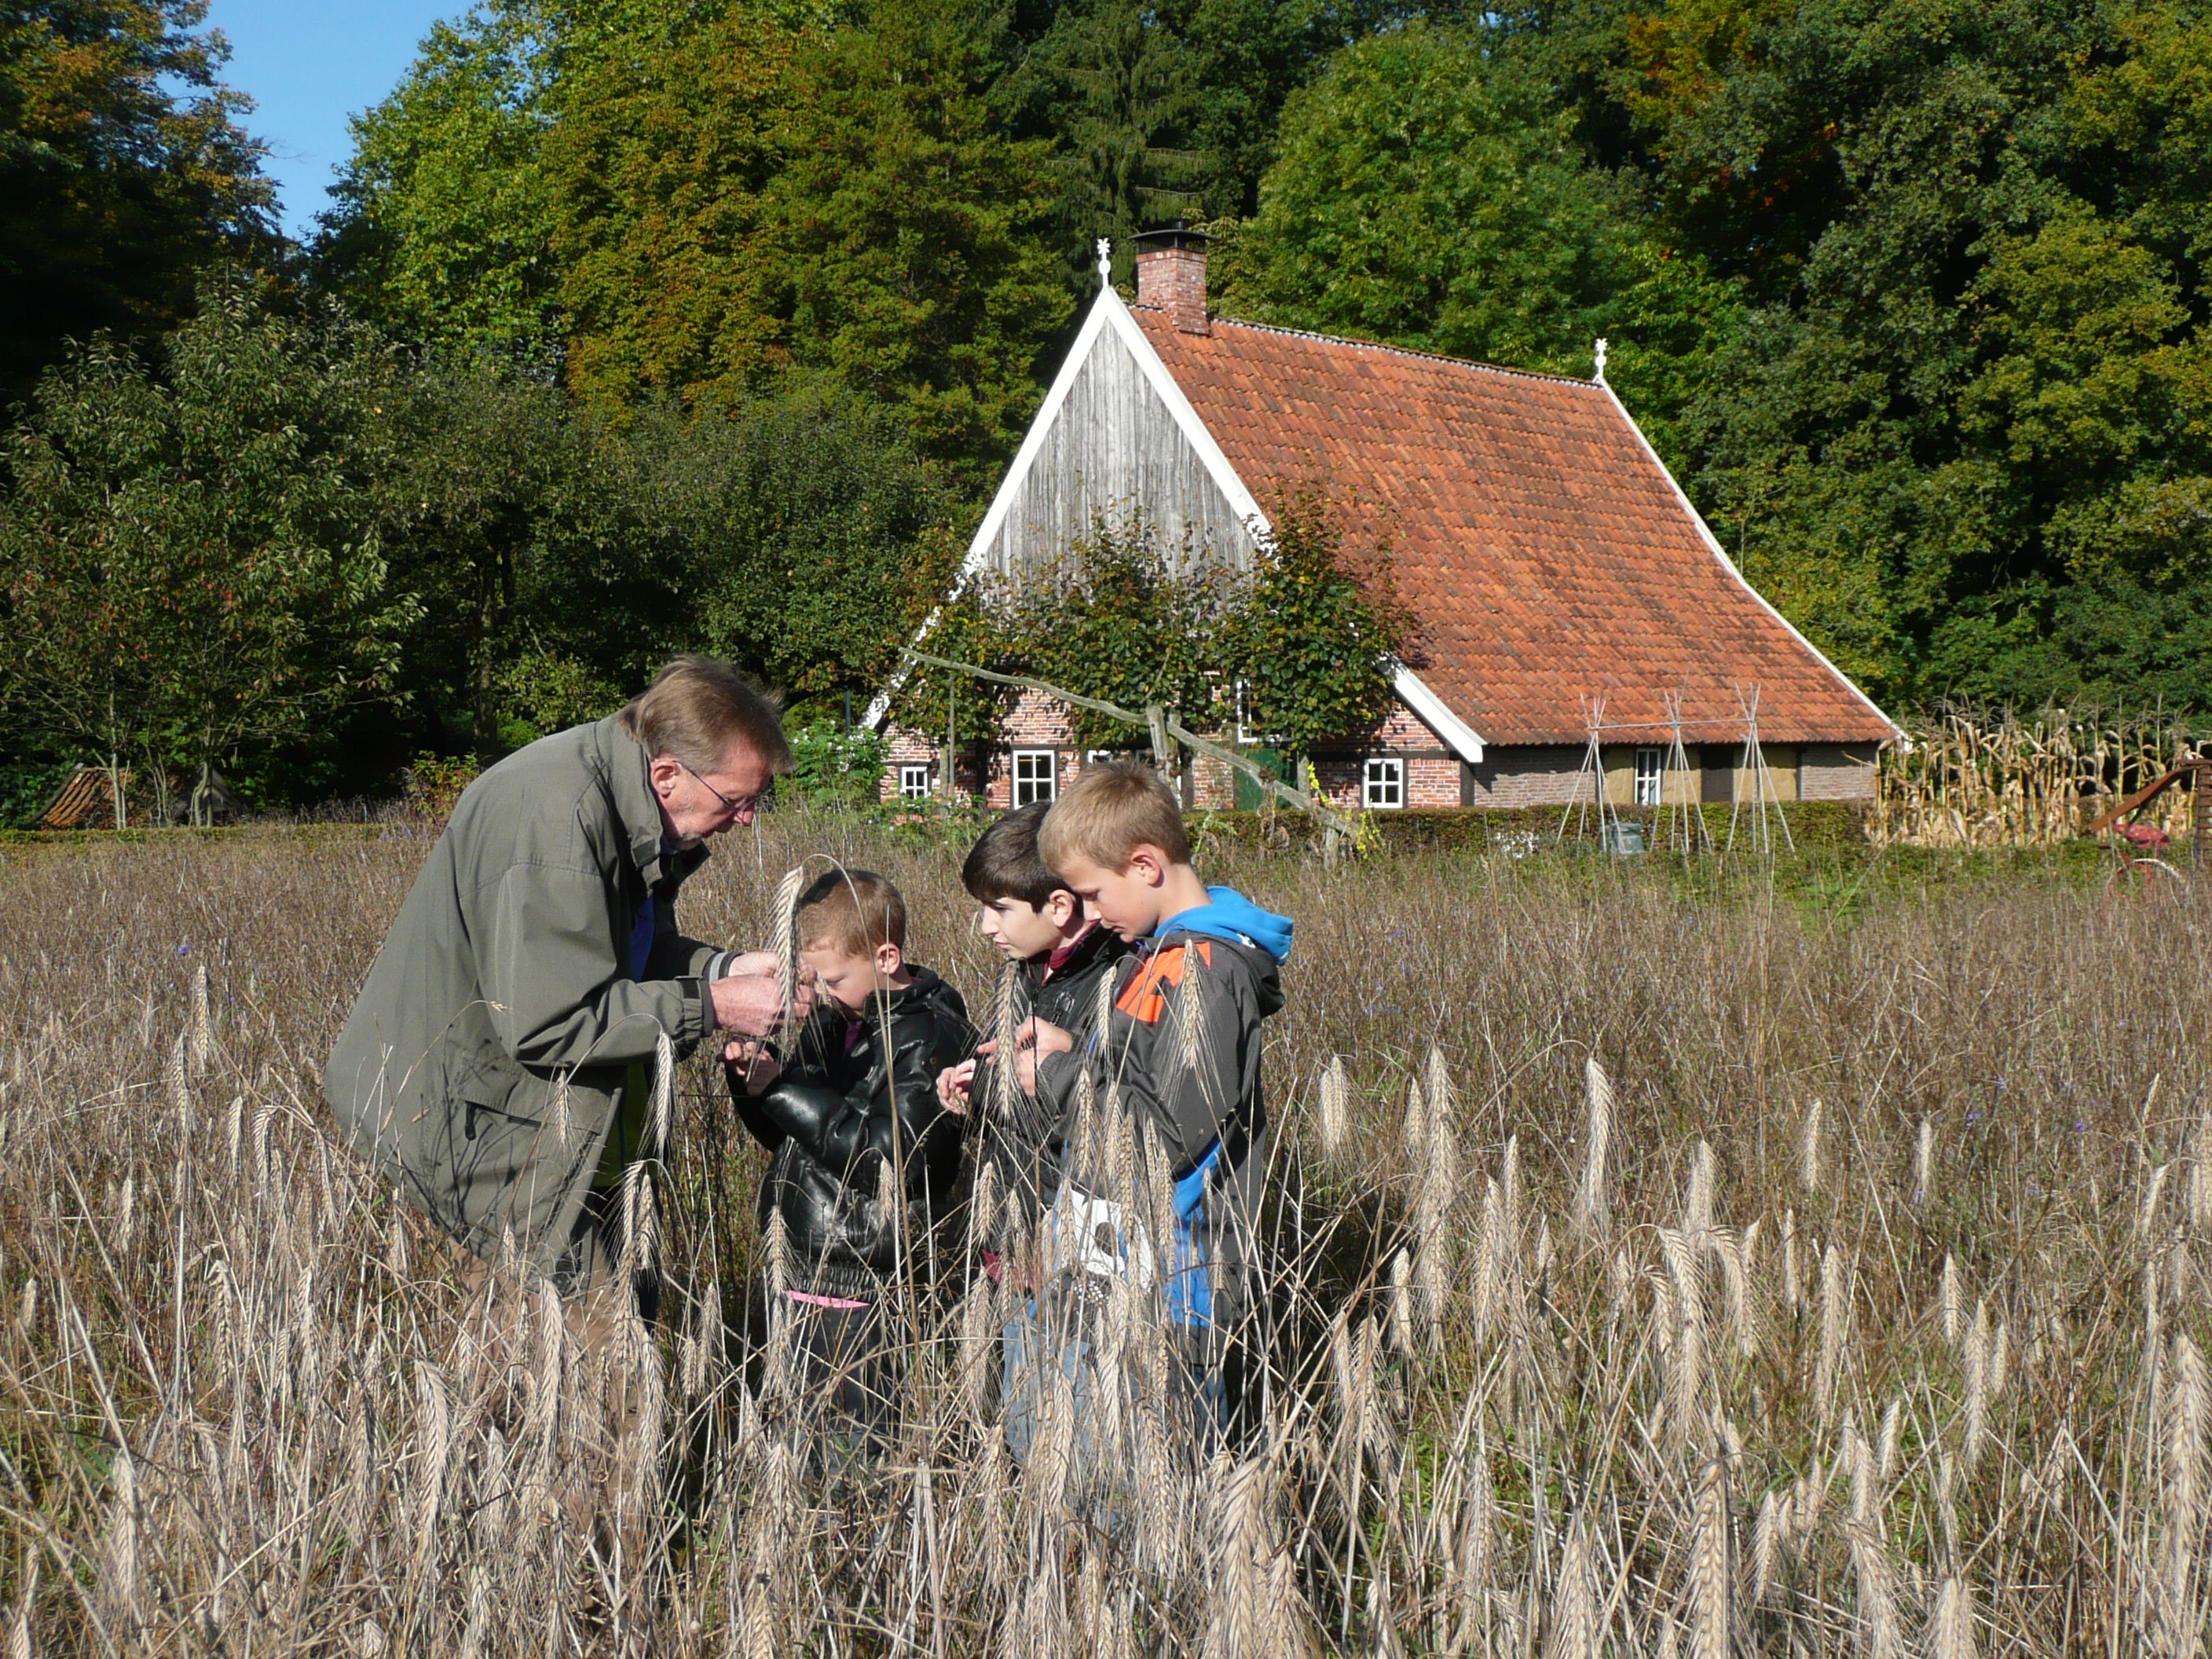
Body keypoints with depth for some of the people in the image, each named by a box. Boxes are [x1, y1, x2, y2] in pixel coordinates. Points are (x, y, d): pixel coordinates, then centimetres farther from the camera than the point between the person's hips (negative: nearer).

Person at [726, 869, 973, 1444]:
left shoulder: (929, 1036, -14)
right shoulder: (833, 1019, 12)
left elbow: (891, 1156, -24)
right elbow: (783, 1133, 21)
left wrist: (783, 1088, -19)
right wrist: (754, 1078, -2)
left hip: (859, 1294, -8)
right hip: (797, 1276, 8)